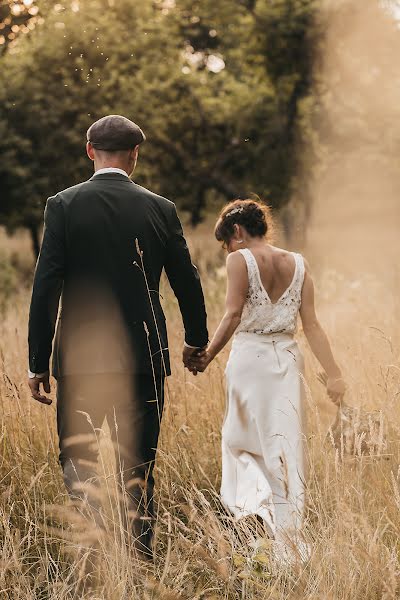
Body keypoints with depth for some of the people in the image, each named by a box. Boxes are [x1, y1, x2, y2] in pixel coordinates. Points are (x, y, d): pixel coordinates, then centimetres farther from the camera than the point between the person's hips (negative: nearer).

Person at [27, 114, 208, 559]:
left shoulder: (63, 205, -4)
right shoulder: (160, 209, 1)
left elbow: (45, 288, -8)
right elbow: (187, 283, 8)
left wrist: (37, 363, -3)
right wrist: (196, 339, 25)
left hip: (80, 356, -1)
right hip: (144, 356, 1)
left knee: (76, 460, 9)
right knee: (138, 467, 10)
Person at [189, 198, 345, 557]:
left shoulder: (240, 260, -6)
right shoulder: (298, 264, 6)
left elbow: (233, 315, -16)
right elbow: (312, 325, 1)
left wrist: (207, 356, -11)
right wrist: (334, 373, 0)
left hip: (250, 358, -4)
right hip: (287, 359, 4)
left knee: (241, 440, 13)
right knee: (286, 445, 9)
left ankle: (258, 505, -9)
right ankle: (287, 534, 10)